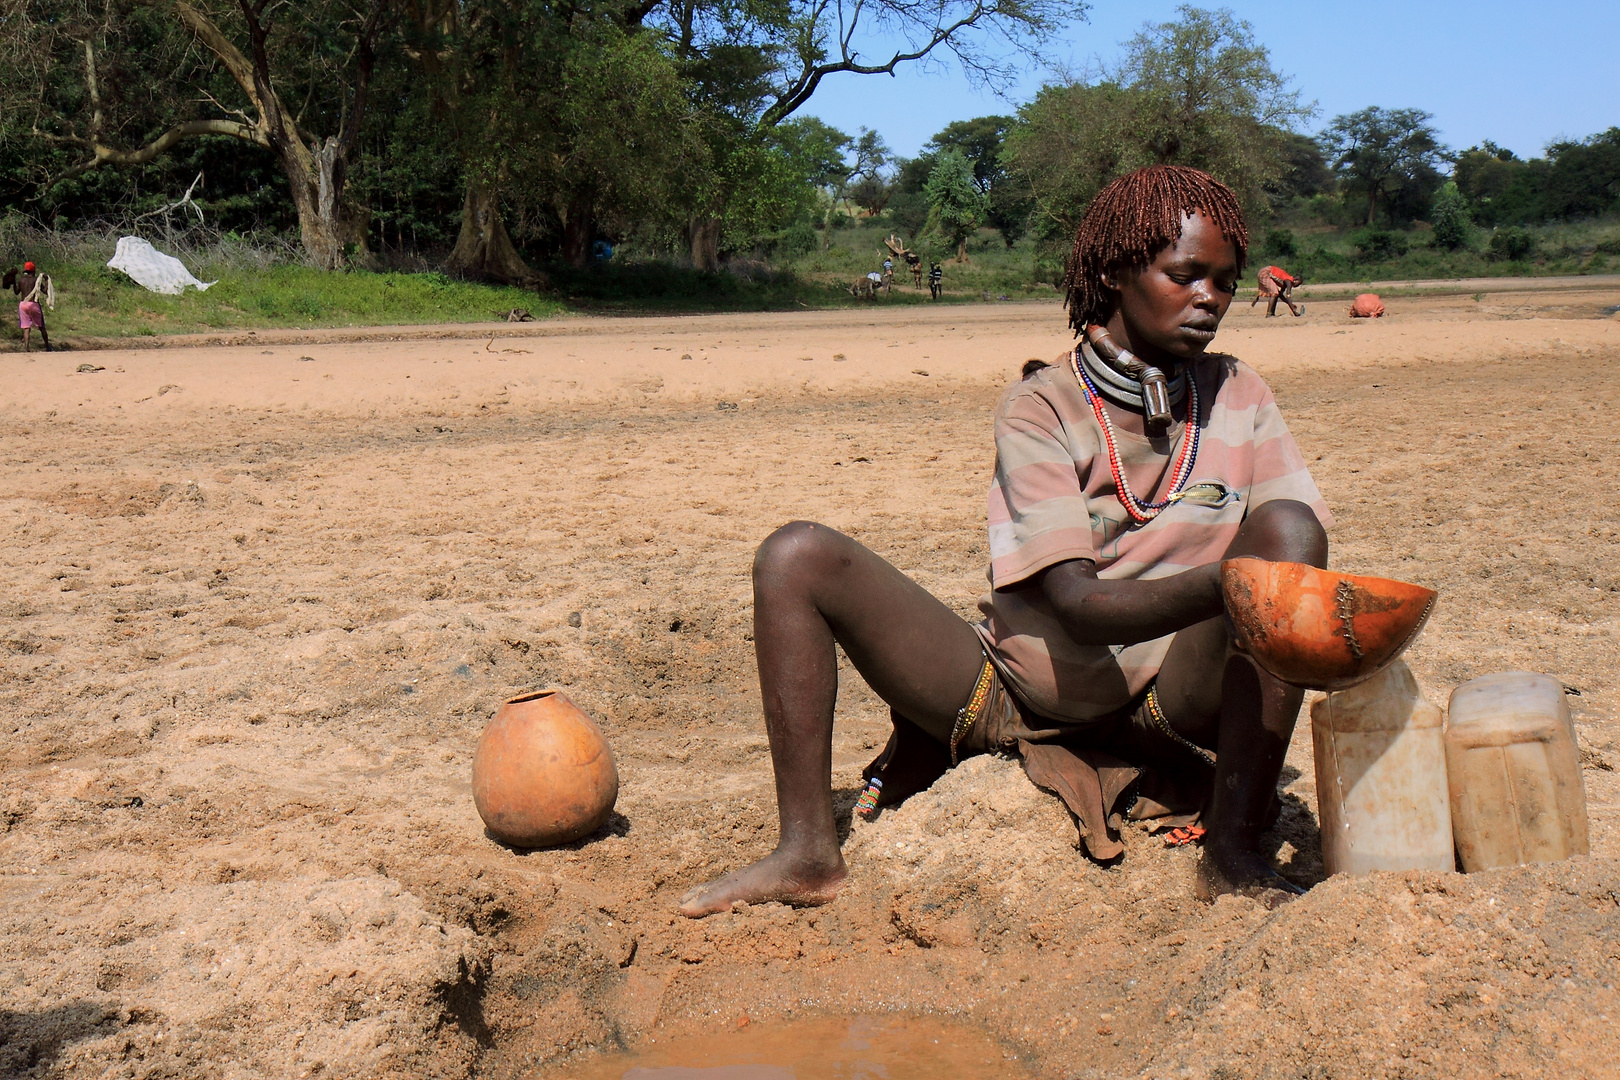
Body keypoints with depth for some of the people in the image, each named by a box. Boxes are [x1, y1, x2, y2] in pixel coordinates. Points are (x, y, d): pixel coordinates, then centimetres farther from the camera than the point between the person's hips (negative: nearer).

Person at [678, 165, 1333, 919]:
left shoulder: (1240, 397, 3)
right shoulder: (1038, 409, -10)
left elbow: (1301, 560, -3)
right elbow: (1075, 603, -23)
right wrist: (1221, 587, -40)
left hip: (1175, 694, 2)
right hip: (1023, 694, -1)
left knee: (1286, 528, -24)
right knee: (796, 557, -14)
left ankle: (1234, 850, -23)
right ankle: (809, 851, -14)